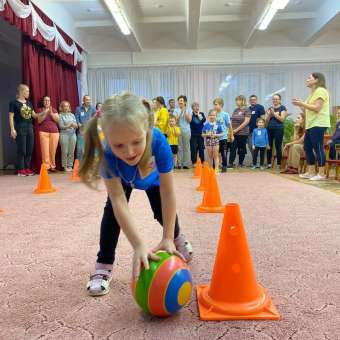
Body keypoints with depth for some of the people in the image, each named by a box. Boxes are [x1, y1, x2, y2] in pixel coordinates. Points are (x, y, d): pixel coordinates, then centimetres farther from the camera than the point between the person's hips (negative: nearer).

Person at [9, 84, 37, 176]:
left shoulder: (29, 103, 15)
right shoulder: (14, 103, -3)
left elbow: (34, 115, 20)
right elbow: (11, 117, -6)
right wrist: (12, 129, -13)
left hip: (29, 128, 6)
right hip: (20, 128, -6)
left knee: (29, 150, 5)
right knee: (21, 150, -5)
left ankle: (27, 168, 14)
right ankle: (20, 169, 3)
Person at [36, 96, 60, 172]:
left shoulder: (54, 110, 14)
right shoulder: (40, 110, 8)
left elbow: (57, 120, 2)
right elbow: (39, 121, -4)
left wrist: (51, 113, -10)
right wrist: (45, 113, -13)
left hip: (54, 132, 2)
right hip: (43, 132, -2)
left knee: (53, 150, -1)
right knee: (45, 150, -10)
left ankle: (52, 166, 7)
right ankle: (46, 166, -9)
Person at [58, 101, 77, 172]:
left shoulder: (72, 115, 15)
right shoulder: (60, 115, 4)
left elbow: (76, 125, 9)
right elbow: (61, 126, -4)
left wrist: (74, 125, -13)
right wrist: (68, 126, -18)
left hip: (73, 134, 3)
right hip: (64, 134, -3)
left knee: (72, 151, 1)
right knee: (65, 152, -4)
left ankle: (70, 166, 9)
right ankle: (65, 166, 3)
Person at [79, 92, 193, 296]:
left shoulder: (158, 142, -47)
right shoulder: (106, 153, -44)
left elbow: (168, 194, -38)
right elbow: (119, 202, -44)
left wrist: (168, 238, -34)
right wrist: (139, 245, -51)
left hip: (153, 176, 0)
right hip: (122, 179, 0)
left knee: (162, 212, 3)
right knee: (112, 211, -15)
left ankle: (177, 238, 38)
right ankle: (104, 266, 2)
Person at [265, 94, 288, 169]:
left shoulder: (282, 108, 4)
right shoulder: (269, 108, 15)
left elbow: (282, 119, -7)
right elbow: (266, 120, 12)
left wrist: (274, 113, -11)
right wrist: (269, 114, -6)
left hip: (278, 129, -4)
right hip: (269, 129, 4)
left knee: (278, 146, -4)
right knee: (269, 146, 2)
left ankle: (279, 164, 1)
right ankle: (269, 163, 7)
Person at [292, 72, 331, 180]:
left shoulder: (320, 91, -7)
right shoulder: (313, 93, 23)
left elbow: (317, 108, -18)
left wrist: (302, 103, -13)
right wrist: (300, 105, 8)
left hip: (318, 124, -10)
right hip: (310, 125, 10)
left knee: (318, 148, -9)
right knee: (307, 147, 9)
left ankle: (321, 174, -5)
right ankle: (311, 172, 14)